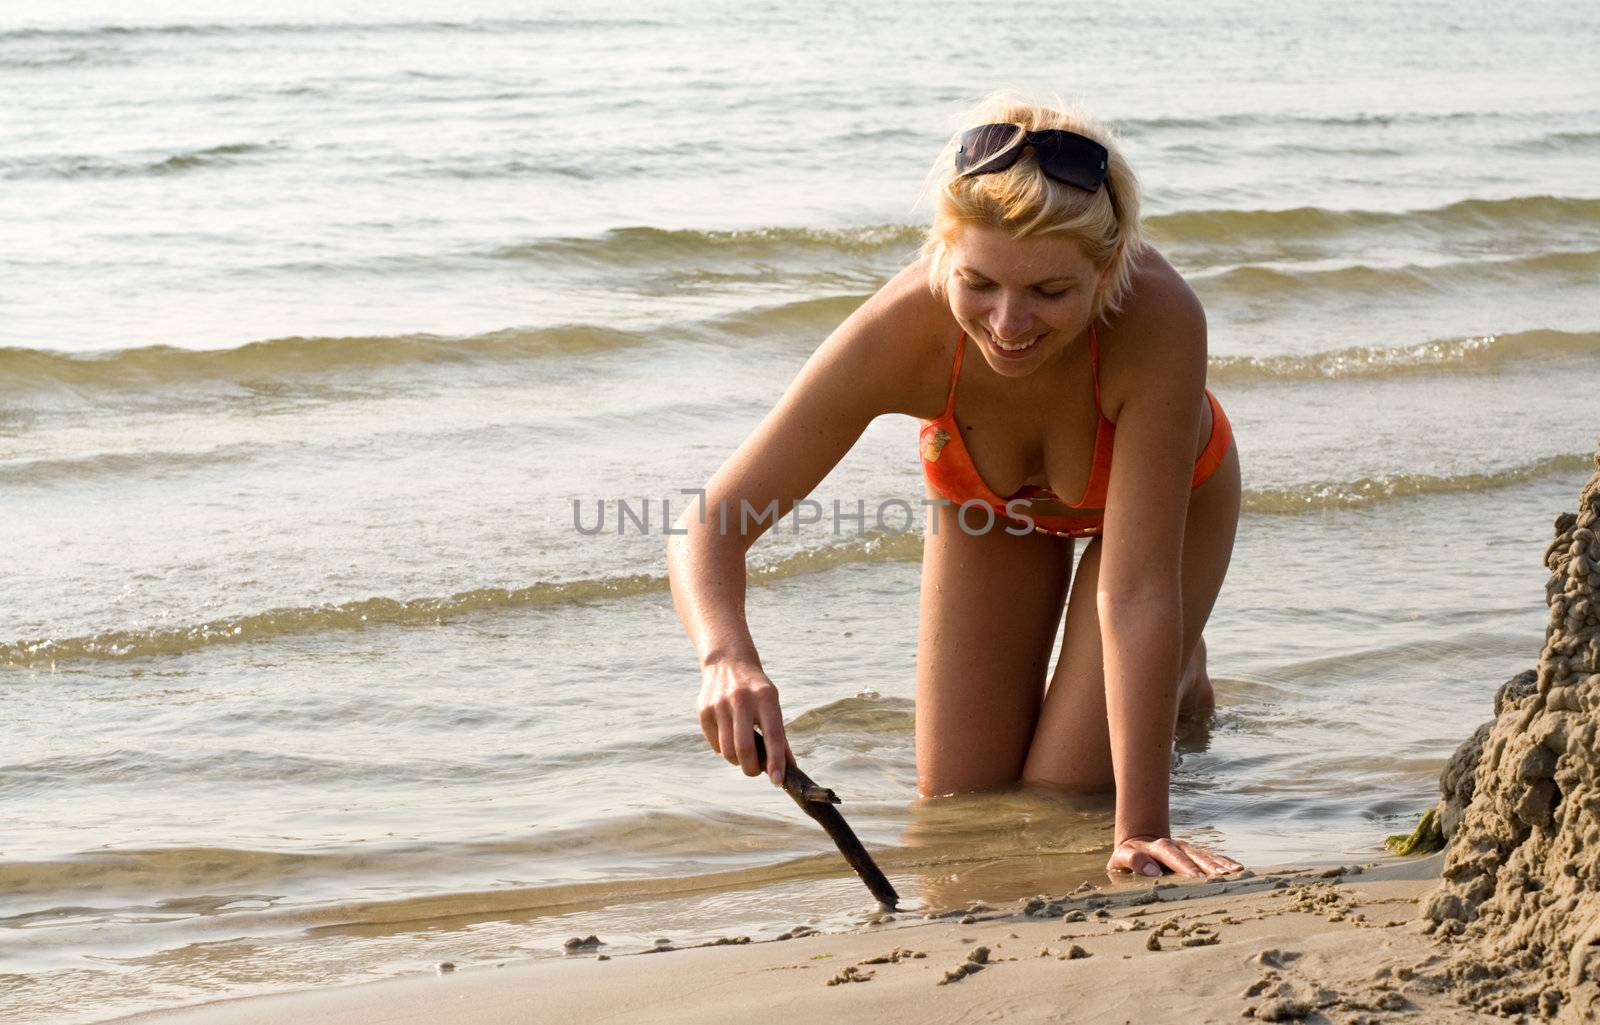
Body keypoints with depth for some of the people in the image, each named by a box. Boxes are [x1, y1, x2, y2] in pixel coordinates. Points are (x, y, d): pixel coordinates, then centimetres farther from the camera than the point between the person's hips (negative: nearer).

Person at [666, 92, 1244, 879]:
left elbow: (1137, 590, -43)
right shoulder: (901, 334, -41)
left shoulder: (1160, 319, -46)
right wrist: (726, 658, -58)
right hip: (989, 497, 2)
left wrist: (1142, 830, -44)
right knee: (959, 799, 3)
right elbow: (709, 528, -36)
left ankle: (1181, 679, 25)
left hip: (1165, 493, -2)